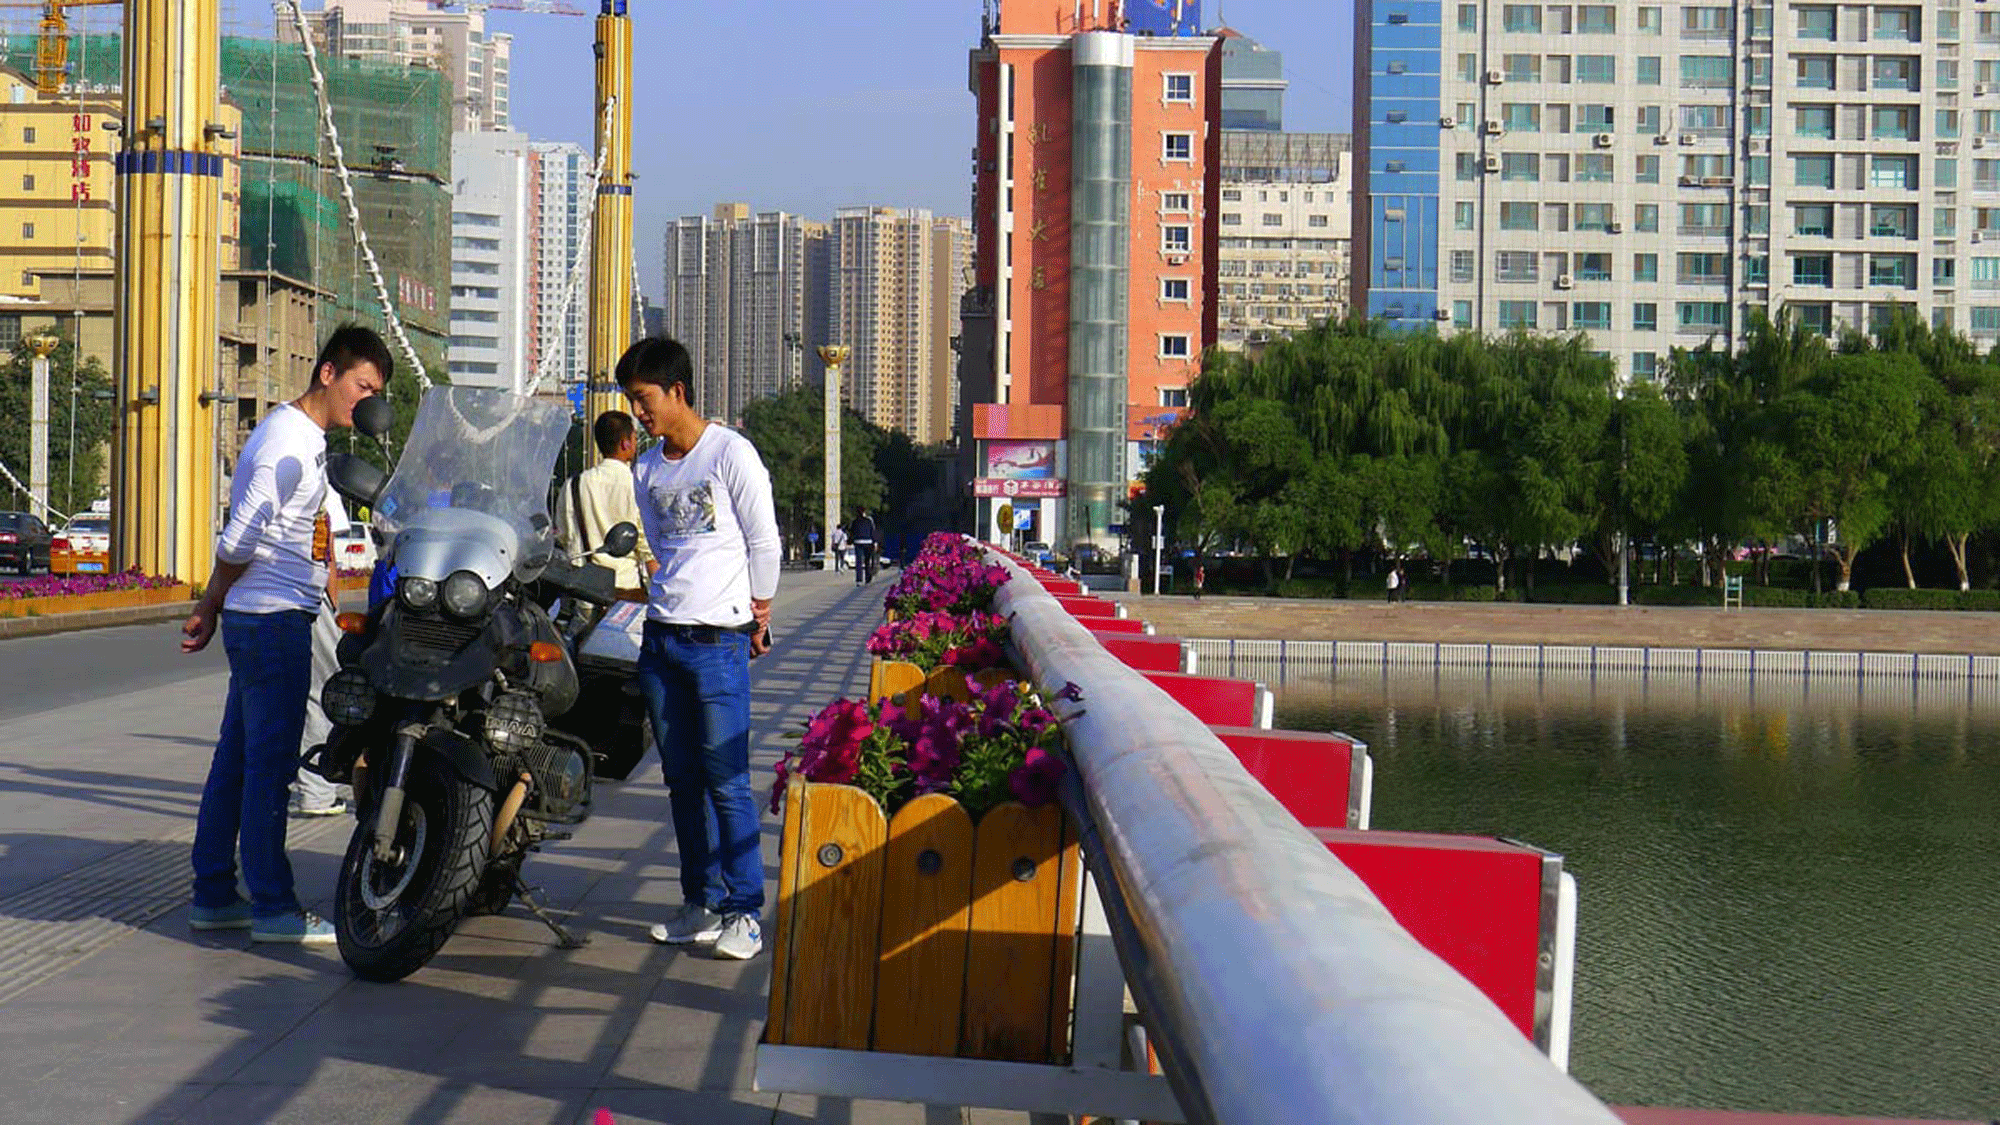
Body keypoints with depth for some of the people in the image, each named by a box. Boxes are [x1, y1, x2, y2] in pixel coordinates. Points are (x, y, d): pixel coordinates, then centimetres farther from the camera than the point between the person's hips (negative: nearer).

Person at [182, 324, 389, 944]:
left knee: (238, 758, 12)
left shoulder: (309, 439, 18)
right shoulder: (287, 442, -15)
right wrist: (210, 608, -1)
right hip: (274, 619, -10)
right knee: (270, 762, -6)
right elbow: (240, 540, -16)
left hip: (259, 621, 10)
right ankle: (273, 908, -2)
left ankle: (213, 894, 19)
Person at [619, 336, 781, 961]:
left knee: (726, 782, -7)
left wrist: (758, 617, 5)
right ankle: (702, 902, 15)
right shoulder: (646, 470, 14)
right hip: (661, 638, 6)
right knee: (682, 780, 8)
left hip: (718, 641, -6)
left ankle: (744, 911, 0)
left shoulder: (731, 454, -6)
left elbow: (764, 543, -2)